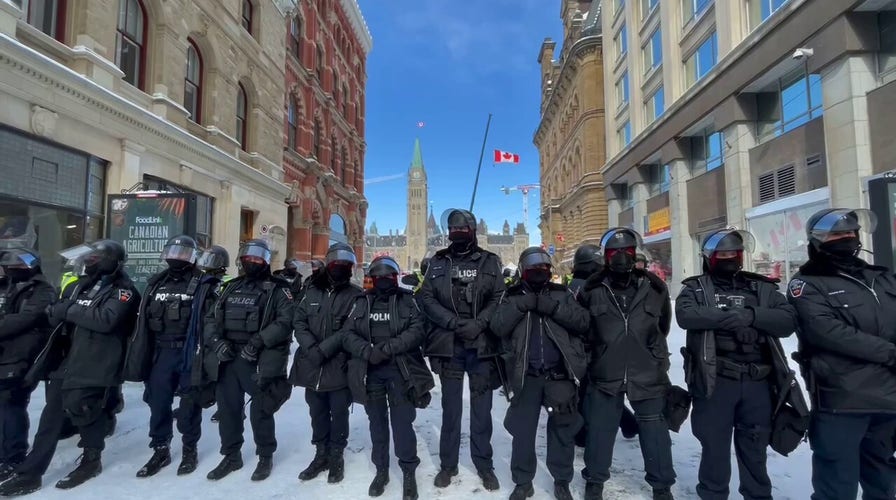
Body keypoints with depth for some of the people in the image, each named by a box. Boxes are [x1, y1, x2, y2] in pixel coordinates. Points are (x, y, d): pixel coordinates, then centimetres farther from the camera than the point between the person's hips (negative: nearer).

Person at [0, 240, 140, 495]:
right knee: (51, 417, 11)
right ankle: (29, 474, 20)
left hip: (94, 366, -7)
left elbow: (107, 319, -25)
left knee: (83, 411, 1)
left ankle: (92, 459, 25)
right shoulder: (80, 285, 15)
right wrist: (57, 311, -7)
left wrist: (69, 310, -14)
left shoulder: (123, 290, -9)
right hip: (66, 361, 7)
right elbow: (56, 315, 16)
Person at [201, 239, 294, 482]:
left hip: (258, 360, -5)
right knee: (228, 409, 14)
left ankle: (265, 457, 21)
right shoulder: (232, 287, 16)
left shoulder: (277, 289, -2)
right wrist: (216, 341, -5)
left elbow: (285, 322, -14)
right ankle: (231, 456, 32)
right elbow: (211, 318, 14)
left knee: (260, 412, 2)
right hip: (226, 358, 6)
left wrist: (258, 342, -22)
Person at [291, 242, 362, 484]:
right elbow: (299, 322, 3)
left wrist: (323, 349, -20)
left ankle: (336, 457, 26)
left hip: (339, 366, -4)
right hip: (311, 365, 4)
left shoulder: (355, 295, -4)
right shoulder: (312, 291, 9)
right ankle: (321, 455, 33)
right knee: (317, 413, 16)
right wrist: (312, 348, -13)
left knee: (338, 413, 8)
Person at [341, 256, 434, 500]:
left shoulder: (407, 300, 2)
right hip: (370, 372, 3)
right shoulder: (362, 302, 8)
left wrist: (388, 347, -21)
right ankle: (381, 470, 30)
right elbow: (348, 335, 0)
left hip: (400, 371, -2)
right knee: (377, 422, 14)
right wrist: (368, 351, -18)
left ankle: (409, 473, 17)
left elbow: (417, 330, -11)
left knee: (402, 423, 0)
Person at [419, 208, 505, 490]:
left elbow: (498, 299, -2)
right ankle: (448, 464, 26)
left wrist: (478, 324, -16)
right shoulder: (438, 262, 7)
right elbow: (426, 298, -1)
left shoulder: (489, 262, 5)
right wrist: (453, 322, -13)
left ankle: (484, 465, 25)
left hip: (481, 346, -1)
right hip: (449, 346, 1)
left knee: (481, 409, 10)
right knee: (450, 407, 12)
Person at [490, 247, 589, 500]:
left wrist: (553, 307, -17)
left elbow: (582, 321, -6)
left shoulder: (562, 293, 6)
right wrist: (520, 305, -18)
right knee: (522, 429, 7)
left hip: (560, 374, 1)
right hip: (526, 375, 0)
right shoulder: (512, 296, 4)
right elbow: (497, 326, -8)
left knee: (562, 429, 10)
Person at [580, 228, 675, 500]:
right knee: (599, 429, 11)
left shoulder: (654, 287, -3)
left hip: (648, 373, 1)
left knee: (655, 432, 13)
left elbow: (662, 326, 13)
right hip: (604, 373, -1)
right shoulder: (593, 290, -6)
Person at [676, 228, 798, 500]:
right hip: (715, 381, -2)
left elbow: (788, 320, -2)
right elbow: (685, 315, -17)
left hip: (757, 382, 3)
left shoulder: (762, 288, 11)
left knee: (755, 448, 15)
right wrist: (733, 316, -19)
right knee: (715, 446, 9)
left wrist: (752, 315, -17)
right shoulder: (696, 288, 3)